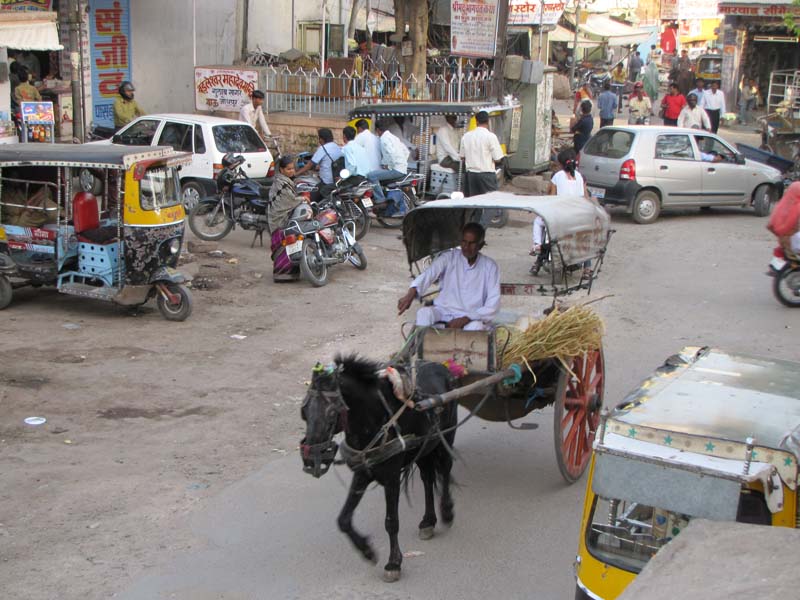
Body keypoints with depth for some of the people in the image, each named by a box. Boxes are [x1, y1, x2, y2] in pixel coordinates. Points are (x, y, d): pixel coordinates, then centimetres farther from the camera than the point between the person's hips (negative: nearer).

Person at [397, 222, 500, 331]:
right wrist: (411, 293, -43)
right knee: (424, 313, -29)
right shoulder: (449, 257, -2)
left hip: (473, 318, -1)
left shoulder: (490, 267, -3)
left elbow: (493, 305, -9)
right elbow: (428, 274, -22)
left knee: (476, 326, -36)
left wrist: (465, 319, -22)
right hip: (443, 312, 1)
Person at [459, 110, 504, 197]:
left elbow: (462, 156, 10)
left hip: (471, 174, 4)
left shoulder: (466, 136, 3)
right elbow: (497, 159, -9)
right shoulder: (491, 136, -10)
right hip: (486, 174, -4)